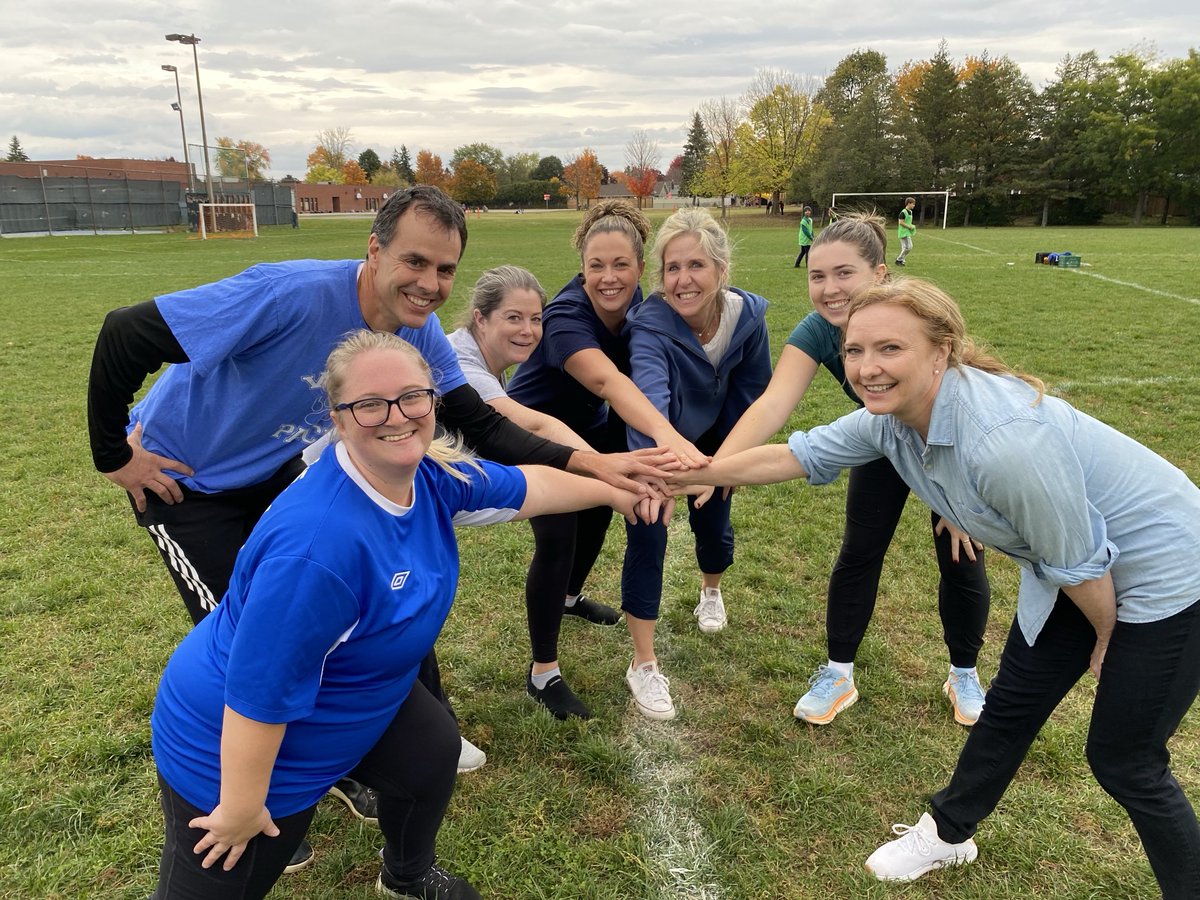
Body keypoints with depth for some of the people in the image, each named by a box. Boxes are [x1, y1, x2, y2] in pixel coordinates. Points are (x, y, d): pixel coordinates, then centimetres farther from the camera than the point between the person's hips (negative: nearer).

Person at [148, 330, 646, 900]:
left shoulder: (432, 477, -14)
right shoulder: (319, 542, -40)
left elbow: (525, 484, 3)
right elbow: (258, 691, -32)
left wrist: (615, 493, 15)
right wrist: (241, 810, -19)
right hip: (235, 744, -8)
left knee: (433, 756, 18)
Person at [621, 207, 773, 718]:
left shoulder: (748, 315, -25)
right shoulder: (650, 326, -37)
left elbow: (752, 392, -8)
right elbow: (649, 394, -56)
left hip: (714, 439, 4)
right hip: (655, 443, -3)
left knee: (713, 526, 11)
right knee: (646, 540, -11)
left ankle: (711, 591, 49)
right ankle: (643, 665, 3)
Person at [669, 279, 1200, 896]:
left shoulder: (1006, 440, -39)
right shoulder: (890, 416, -15)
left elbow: (1079, 564, -26)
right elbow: (795, 456, -3)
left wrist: (1107, 638, -7)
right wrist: (691, 472, -6)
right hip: (1069, 566, 7)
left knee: (1123, 761, 5)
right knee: (1009, 710, 19)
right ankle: (948, 833, 39)